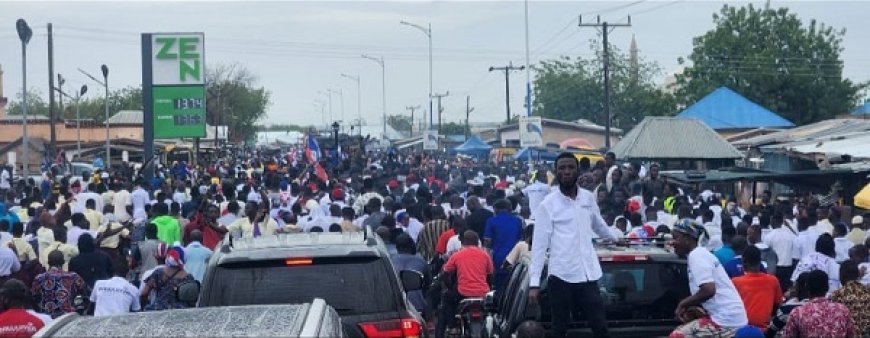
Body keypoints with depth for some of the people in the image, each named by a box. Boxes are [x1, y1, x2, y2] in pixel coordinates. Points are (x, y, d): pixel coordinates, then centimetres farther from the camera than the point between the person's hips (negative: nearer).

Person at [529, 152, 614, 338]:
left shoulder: (589, 198, 7)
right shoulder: (548, 204, -5)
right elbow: (539, 245, -7)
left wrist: (613, 239, 45)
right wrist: (534, 282, -11)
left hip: (588, 275, 4)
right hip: (561, 276, -4)